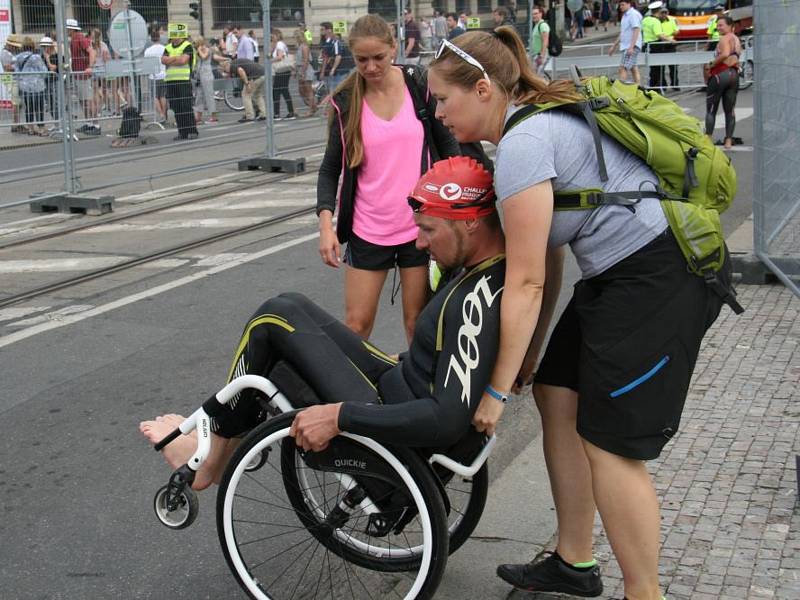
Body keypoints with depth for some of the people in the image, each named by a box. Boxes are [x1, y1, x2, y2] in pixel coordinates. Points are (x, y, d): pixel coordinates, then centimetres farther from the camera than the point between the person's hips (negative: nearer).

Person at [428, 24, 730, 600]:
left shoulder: (523, 143, -18)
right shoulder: (540, 122, 13)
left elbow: (526, 282, -18)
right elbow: (547, 263, 16)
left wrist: (497, 388, -11)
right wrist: (529, 354, 18)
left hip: (661, 277, -10)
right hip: (619, 274, 10)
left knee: (608, 441, -5)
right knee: (558, 395, 12)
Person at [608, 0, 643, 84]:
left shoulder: (634, 14, -11)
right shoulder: (625, 16, 19)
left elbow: (636, 31, -19)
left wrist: (631, 47, -26)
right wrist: (614, 46, 28)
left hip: (632, 46, -10)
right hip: (625, 46, 10)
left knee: (623, 68, -16)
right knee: (633, 68, 10)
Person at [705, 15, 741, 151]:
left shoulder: (725, 38, -10)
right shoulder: (737, 39, 18)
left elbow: (725, 54, -28)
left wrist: (712, 64, -15)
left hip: (720, 74, -8)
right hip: (734, 74, 8)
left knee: (711, 109, 1)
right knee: (730, 110, 9)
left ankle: (708, 138, 0)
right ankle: (729, 140, 7)